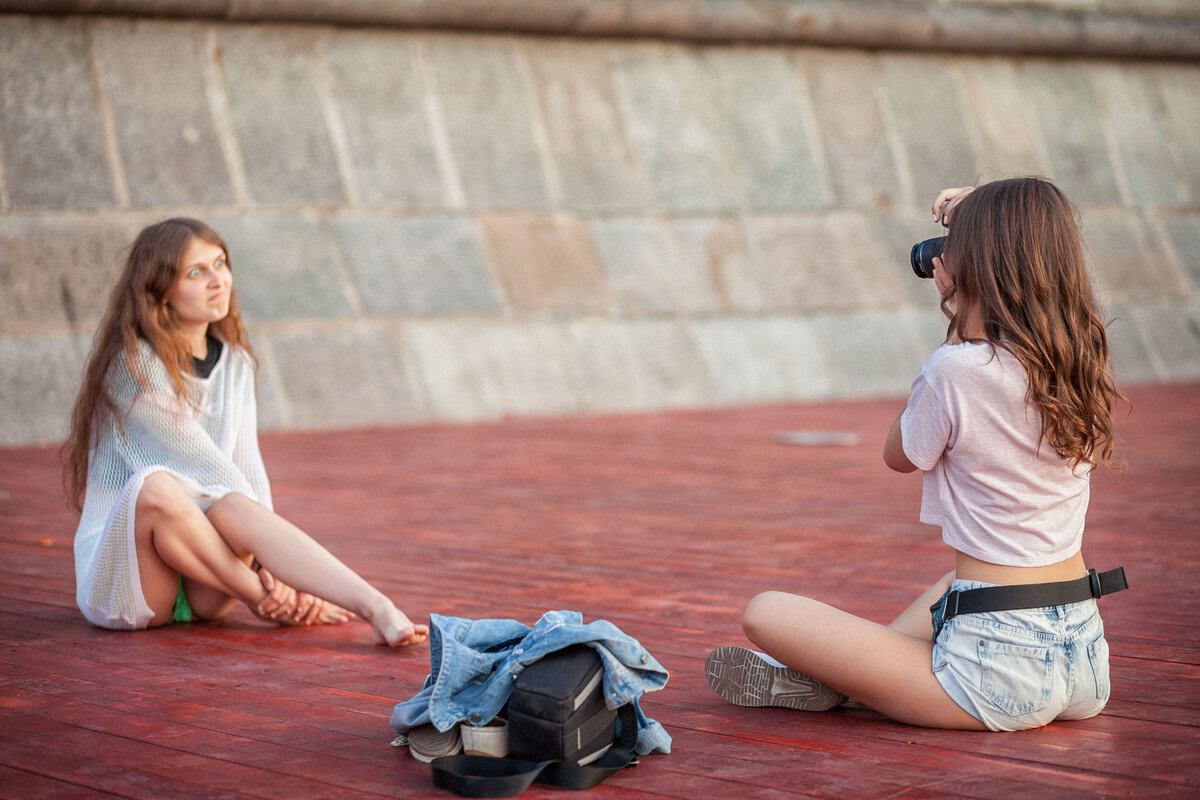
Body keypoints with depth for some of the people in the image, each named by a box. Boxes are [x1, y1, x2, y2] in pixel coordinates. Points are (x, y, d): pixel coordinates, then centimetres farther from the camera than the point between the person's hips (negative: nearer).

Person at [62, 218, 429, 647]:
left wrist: (265, 560, -18)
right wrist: (267, 589, -19)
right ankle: (265, 598, -29)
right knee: (157, 488, -37)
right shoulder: (135, 366, -13)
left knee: (230, 509, -30)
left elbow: (247, 467, -2)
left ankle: (376, 608, -45)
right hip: (115, 575, -5)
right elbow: (205, 467, -17)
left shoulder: (233, 362, 8)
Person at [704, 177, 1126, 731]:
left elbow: (899, 456, 4)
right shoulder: (1080, 363, 3)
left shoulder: (958, 369, -18)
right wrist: (979, 223, 19)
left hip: (998, 675, -8)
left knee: (765, 614, -5)